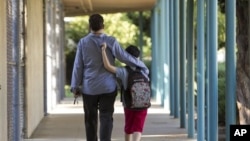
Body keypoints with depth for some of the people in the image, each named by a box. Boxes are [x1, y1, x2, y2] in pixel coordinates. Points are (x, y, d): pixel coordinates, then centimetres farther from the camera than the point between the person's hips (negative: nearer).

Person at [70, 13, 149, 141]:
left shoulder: (83, 42, -4)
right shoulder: (110, 41, -8)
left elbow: (78, 66, -2)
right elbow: (125, 57, -7)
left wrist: (75, 86, 3)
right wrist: (142, 66, 7)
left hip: (89, 88, 1)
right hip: (107, 87, -1)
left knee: (90, 119, 11)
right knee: (106, 118, 0)